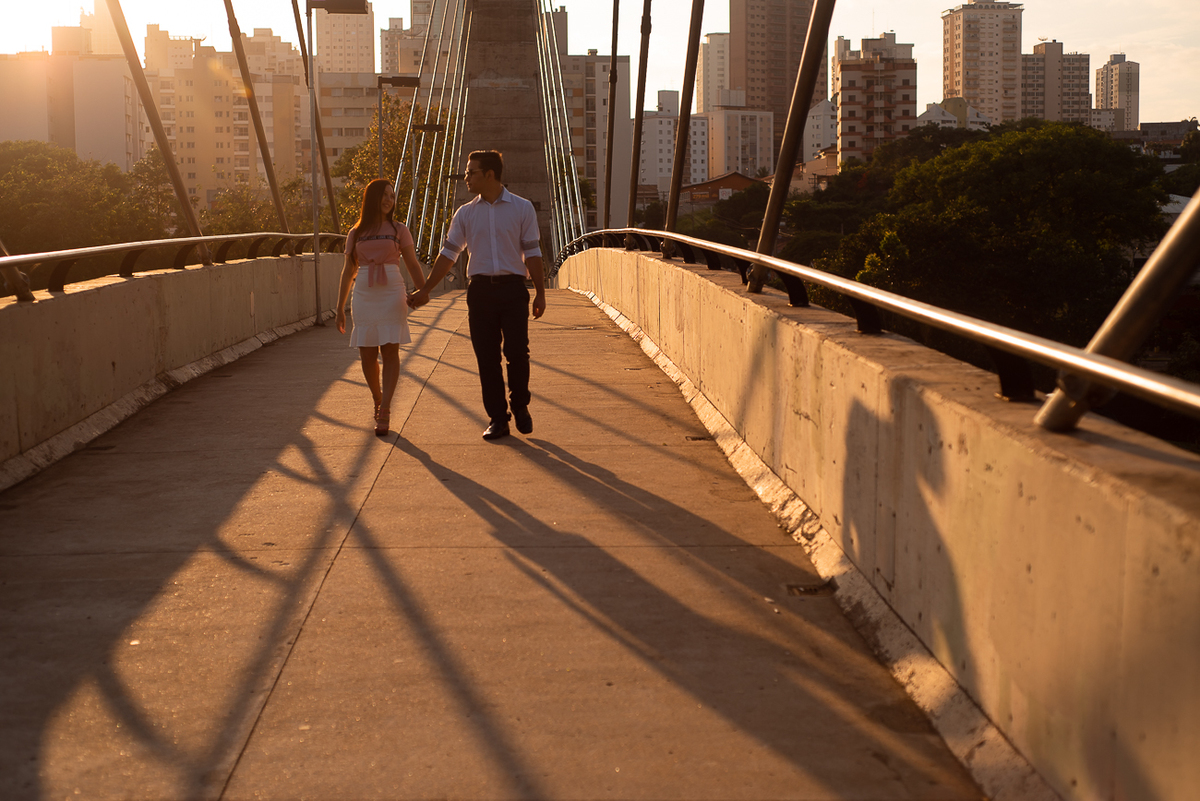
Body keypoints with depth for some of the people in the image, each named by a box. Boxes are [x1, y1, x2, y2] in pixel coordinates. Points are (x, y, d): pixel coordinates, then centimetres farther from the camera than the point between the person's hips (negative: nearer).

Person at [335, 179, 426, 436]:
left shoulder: (398, 230, 8)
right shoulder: (355, 234, 12)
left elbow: (413, 265, 7)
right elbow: (348, 272, 15)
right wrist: (340, 308, 12)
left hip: (391, 295, -2)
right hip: (364, 296, 2)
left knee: (390, 352, -9)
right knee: (367, 355, 2)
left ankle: (384, 411, -11)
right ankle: (377, 400, 25)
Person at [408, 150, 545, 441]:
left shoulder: (522, 208, 4)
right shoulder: (465, 213, 10)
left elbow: (532, 253, 4)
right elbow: (448, 254, 13)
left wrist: (540, 292, 0)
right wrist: (425, 290, 10)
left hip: (513, 288, -2)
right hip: (480, 290, 2)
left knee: (517, 351, -8)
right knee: (486, 356, 1)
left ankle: (520, 406, 16)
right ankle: (497, 418, 9)